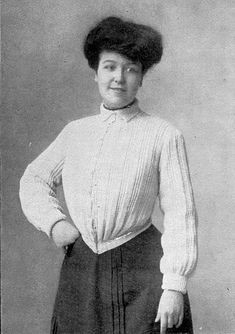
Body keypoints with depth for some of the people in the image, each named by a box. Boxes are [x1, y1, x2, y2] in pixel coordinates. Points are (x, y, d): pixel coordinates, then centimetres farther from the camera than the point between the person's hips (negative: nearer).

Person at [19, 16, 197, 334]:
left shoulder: (163, 136, -4)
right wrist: (53, 222, 2)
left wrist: (175, 286, -11)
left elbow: (179, 212, -6)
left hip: (140, 272, -3)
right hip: (79, 268, 4)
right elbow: (34, 179, 20)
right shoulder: (75, 132, 9)